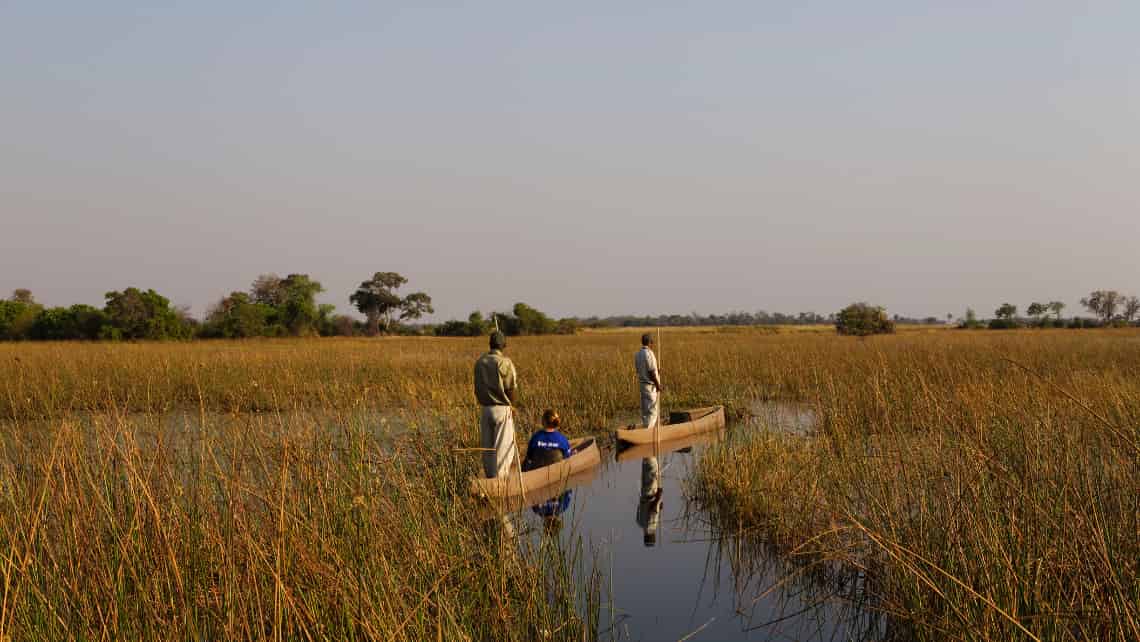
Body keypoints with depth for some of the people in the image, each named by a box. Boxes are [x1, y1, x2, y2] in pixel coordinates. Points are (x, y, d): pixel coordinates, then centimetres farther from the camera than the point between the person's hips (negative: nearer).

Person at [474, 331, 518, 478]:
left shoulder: (479, 362, 4)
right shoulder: (505, 363, -12)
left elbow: (477, 388, 6)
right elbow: (510, 389, -9)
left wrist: (483, 402, 15)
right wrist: (512, 406, 8)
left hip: (485, 409, 5)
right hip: (502, 409, -5)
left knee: (487, 446, 11)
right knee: (503, 446, 0)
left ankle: (490, 476, 17)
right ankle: (500, 477, -1)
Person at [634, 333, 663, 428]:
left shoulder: (638, 354, 8)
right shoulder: (649, 354, -18)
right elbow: (652, 372, -20)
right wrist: (658, 385, -13)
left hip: (642, 383, 9)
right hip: (651, 385, -9)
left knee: (645, 409, 14)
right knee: (652, 410, -4)